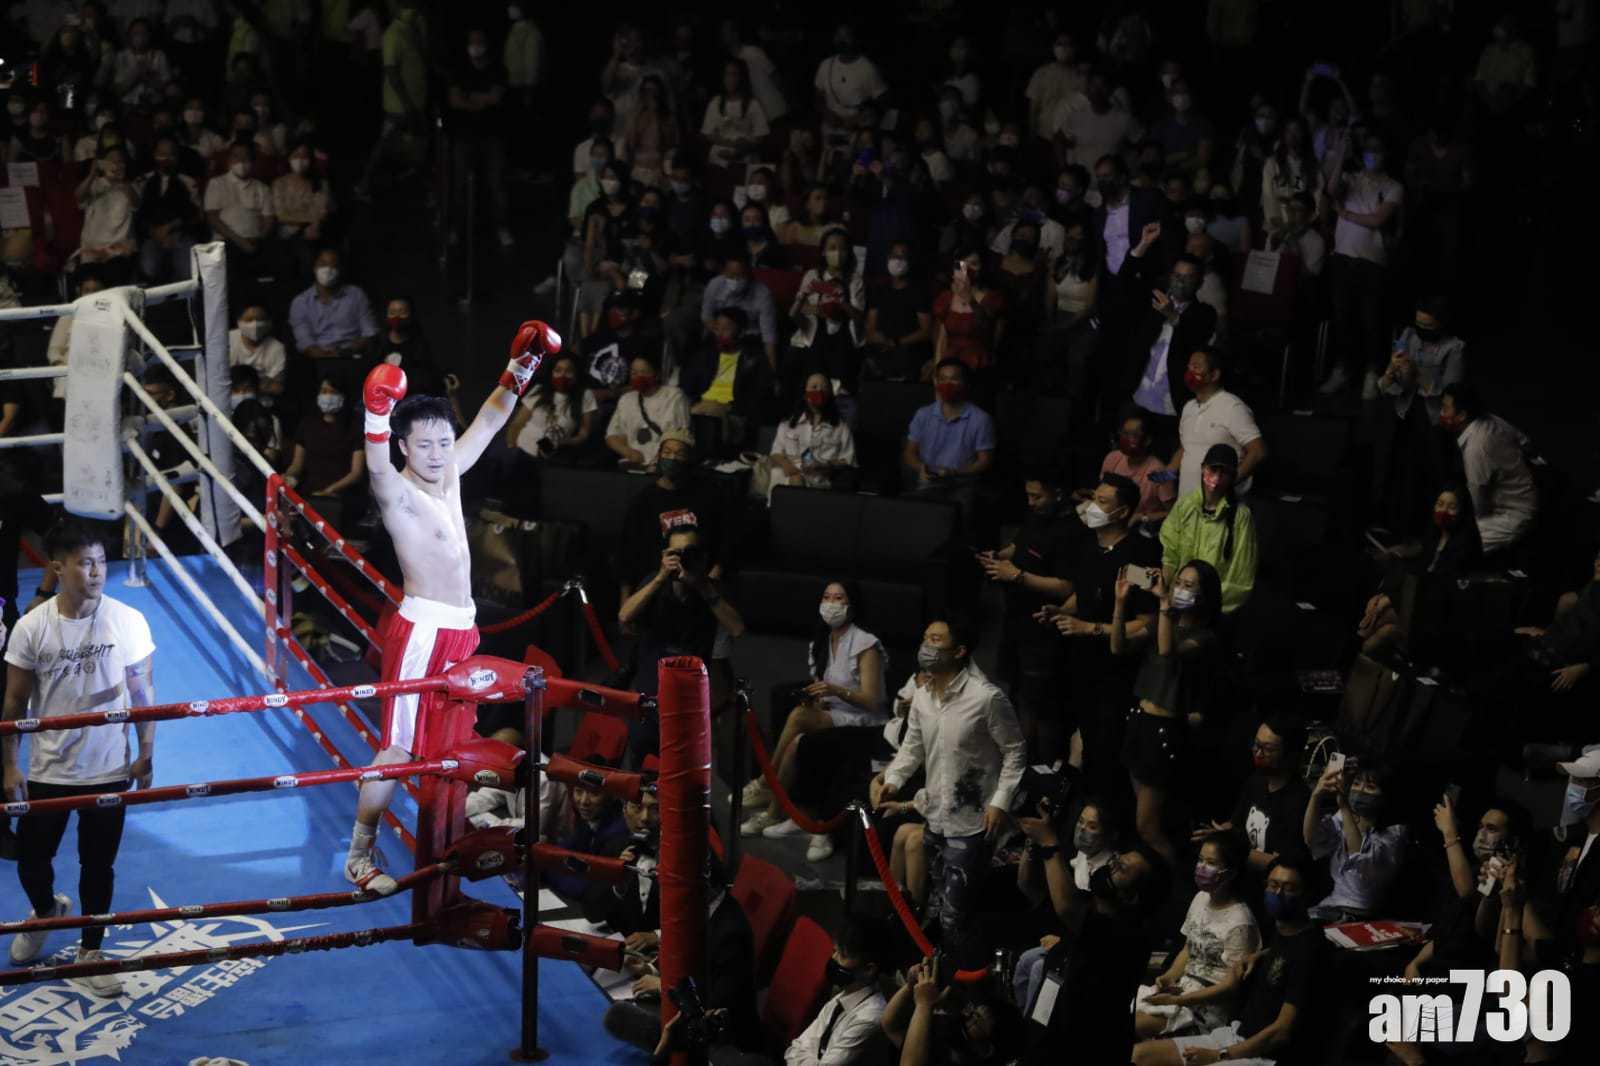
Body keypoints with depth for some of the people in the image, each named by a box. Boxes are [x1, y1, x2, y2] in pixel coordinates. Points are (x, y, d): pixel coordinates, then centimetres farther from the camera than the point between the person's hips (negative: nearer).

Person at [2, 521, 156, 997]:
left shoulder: (127, 621, -11)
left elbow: (142, 691, 0)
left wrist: (146, 753, 0)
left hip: (109, 769, 0)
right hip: (48, 770, 1)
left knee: (98, 865, 11)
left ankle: (91, 950, 31)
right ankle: (47, 911, 45)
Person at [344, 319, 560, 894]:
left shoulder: (450, 474, 8)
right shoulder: (399, 492, -14)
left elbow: (489, 420, 18)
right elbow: (378, 470, -38)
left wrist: (521, 366, 13)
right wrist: (378, 416, -55)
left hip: (461, 629, 8)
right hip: (422, 630, -8)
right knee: (397, 748, -6)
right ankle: (361, 854, 1)